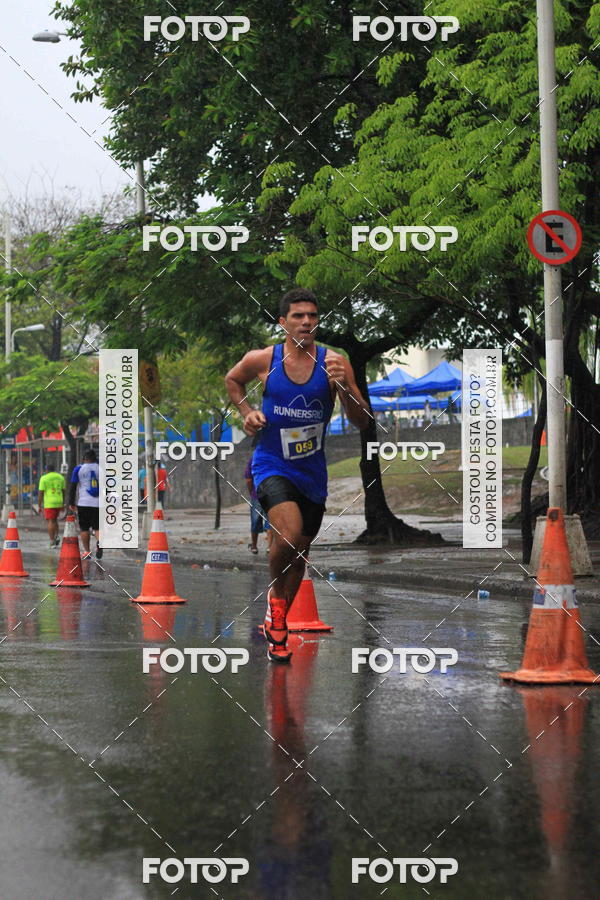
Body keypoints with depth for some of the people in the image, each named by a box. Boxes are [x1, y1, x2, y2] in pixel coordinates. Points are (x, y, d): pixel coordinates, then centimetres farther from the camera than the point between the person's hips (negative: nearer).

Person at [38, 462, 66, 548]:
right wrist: (63, 504, 19)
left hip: (49, 503, -4)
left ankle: (52, 541, -8)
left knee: (50, 521, -3)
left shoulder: (44, 478, -3)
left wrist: (39, 505, -1)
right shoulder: (61, 477, 11)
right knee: (54, 520, 20)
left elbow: (40, 493, -6)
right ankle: (56, 536, 4)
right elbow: (64, 491, 13)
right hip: (59, 502, 4)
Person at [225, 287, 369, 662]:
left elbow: (362, 422, -10)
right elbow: (232, 379, 16)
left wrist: (345, 386, -26)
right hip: (272, 465, -3)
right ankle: (276, 595, 2)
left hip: (313, 472, 3)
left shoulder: (334, 363, -8)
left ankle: (277, 626, 37)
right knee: (289, 535, -28)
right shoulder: (262, 360, -7)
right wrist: (246, 411, 1)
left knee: (300, 553, 15)